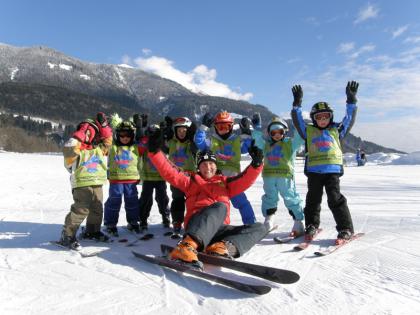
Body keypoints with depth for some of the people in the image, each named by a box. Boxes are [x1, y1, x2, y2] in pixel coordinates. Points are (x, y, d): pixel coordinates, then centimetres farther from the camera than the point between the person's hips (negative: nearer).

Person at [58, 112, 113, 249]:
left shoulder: (99, 148, 15)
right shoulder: (77, 149, -3)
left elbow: (107, 139, 14)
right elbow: (69, 149, -23)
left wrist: (103, 125, 4)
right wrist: (81, 134, -19)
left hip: (97, 184, 7)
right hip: (82, 185, -6)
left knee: (97, 210, 15)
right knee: (80, 210, -11)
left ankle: (92, 231, 34)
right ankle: (67, 236, 0)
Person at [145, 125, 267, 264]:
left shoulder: (225, 182, 27)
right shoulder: (192, 180, 20)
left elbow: (245, 180, 13)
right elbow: (169, 172, 7)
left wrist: (256, 164, -7)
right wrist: (155, 151, -5)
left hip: (219, 229, 4)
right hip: (195, 226, -4)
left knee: (259, 228, -10)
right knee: (220, 206, -32)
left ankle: (226, 246, -39)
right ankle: (188, 246, -53)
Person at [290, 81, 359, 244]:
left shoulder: (336, 130, 14)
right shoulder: (309, 131, 12)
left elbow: (349, 119, 9)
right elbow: (297, 120, 4)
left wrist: (351, 99, 1)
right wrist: (297, 103, -6)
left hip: (332, 169, -1)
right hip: (313, 170, 1)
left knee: (335, 199, -6)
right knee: (313, 199, 10)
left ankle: (346, 228, 2)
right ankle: (311, 226, 23)